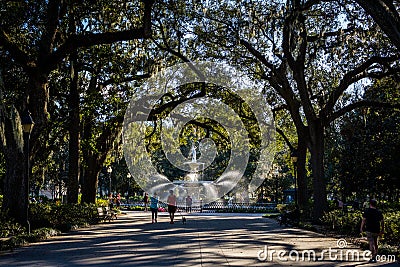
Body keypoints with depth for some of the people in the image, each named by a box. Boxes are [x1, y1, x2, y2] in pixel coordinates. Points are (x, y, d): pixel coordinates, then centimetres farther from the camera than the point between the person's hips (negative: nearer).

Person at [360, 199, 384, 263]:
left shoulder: (367, 211, -5)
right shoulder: (379, 212, 7)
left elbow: (364, 220, -8)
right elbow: (382, 222, 6)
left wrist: (361, 228, 0)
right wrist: (382, 230, 13)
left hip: (369, 230, -4)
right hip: (376, 230, 4)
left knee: (371, 243, -8)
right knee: (375, 243, 15)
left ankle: (373, 257, -19)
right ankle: (374, 257, 20)